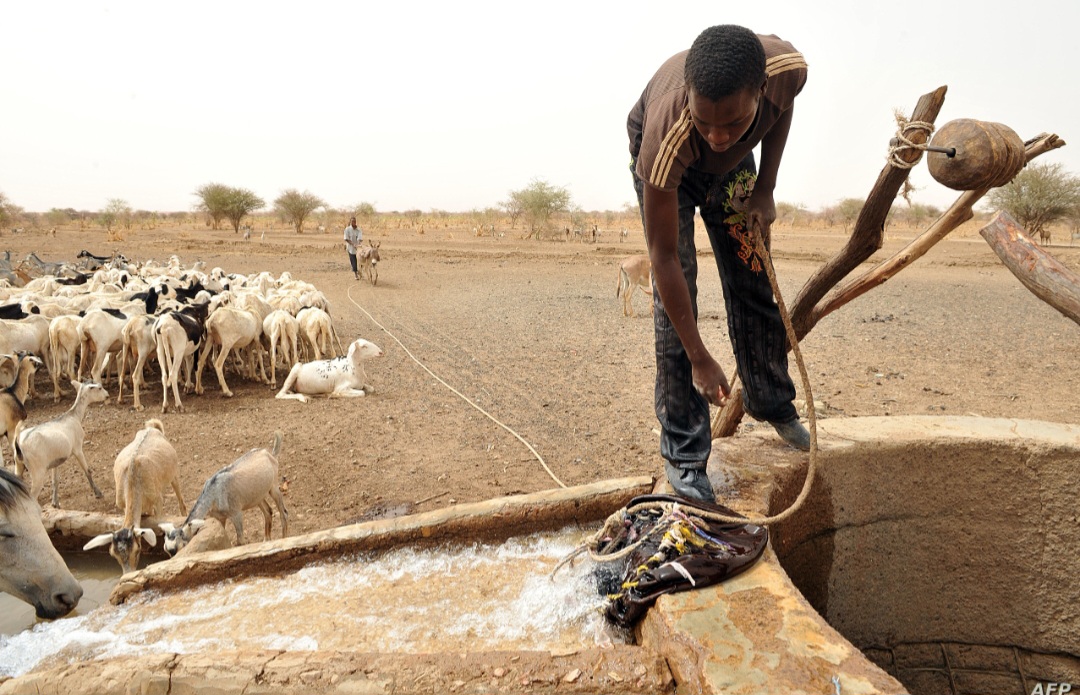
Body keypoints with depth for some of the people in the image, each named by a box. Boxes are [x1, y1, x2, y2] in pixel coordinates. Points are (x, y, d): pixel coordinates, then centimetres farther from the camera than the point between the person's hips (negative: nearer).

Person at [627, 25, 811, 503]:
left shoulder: (787, 67, -35)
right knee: (675, 299, -13)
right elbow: (663, 257, -37)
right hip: (666, 165, -4)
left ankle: (772, 404, 28)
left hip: (734, 163, 4)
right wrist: (699, 358, -34)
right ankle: (682, 454, -3)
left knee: (755, 286, 5)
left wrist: (765, 188, -10)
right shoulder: (666, 135, -45)